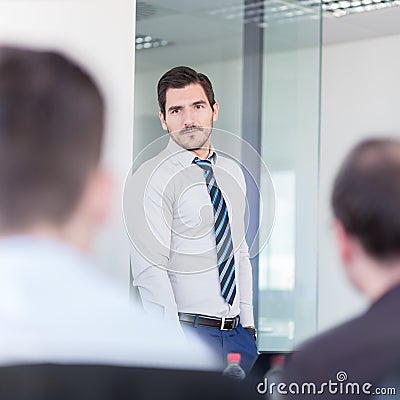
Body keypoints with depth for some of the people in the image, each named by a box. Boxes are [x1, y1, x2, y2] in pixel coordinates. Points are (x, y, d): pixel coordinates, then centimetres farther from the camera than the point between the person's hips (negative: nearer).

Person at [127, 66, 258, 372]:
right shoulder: (150, 179, -10)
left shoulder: (232, 172, 12)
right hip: (188, 333, -6)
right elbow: (150, 271, -16)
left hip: (237, 332, 6)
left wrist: (248, 323, 11)